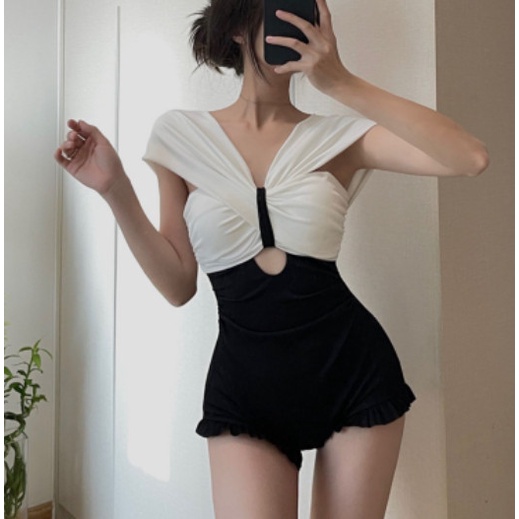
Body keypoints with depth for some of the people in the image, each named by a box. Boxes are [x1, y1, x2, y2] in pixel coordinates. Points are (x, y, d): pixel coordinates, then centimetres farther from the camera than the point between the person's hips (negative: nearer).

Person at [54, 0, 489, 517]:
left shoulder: (339, 136, 0)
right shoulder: (179, 135, 1)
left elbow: (471, 158, -15)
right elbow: (179, 285, 1)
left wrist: (342, 82, -17)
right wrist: (115, 188, -10)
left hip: (354, 367, 1)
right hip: (244, 382, 0)